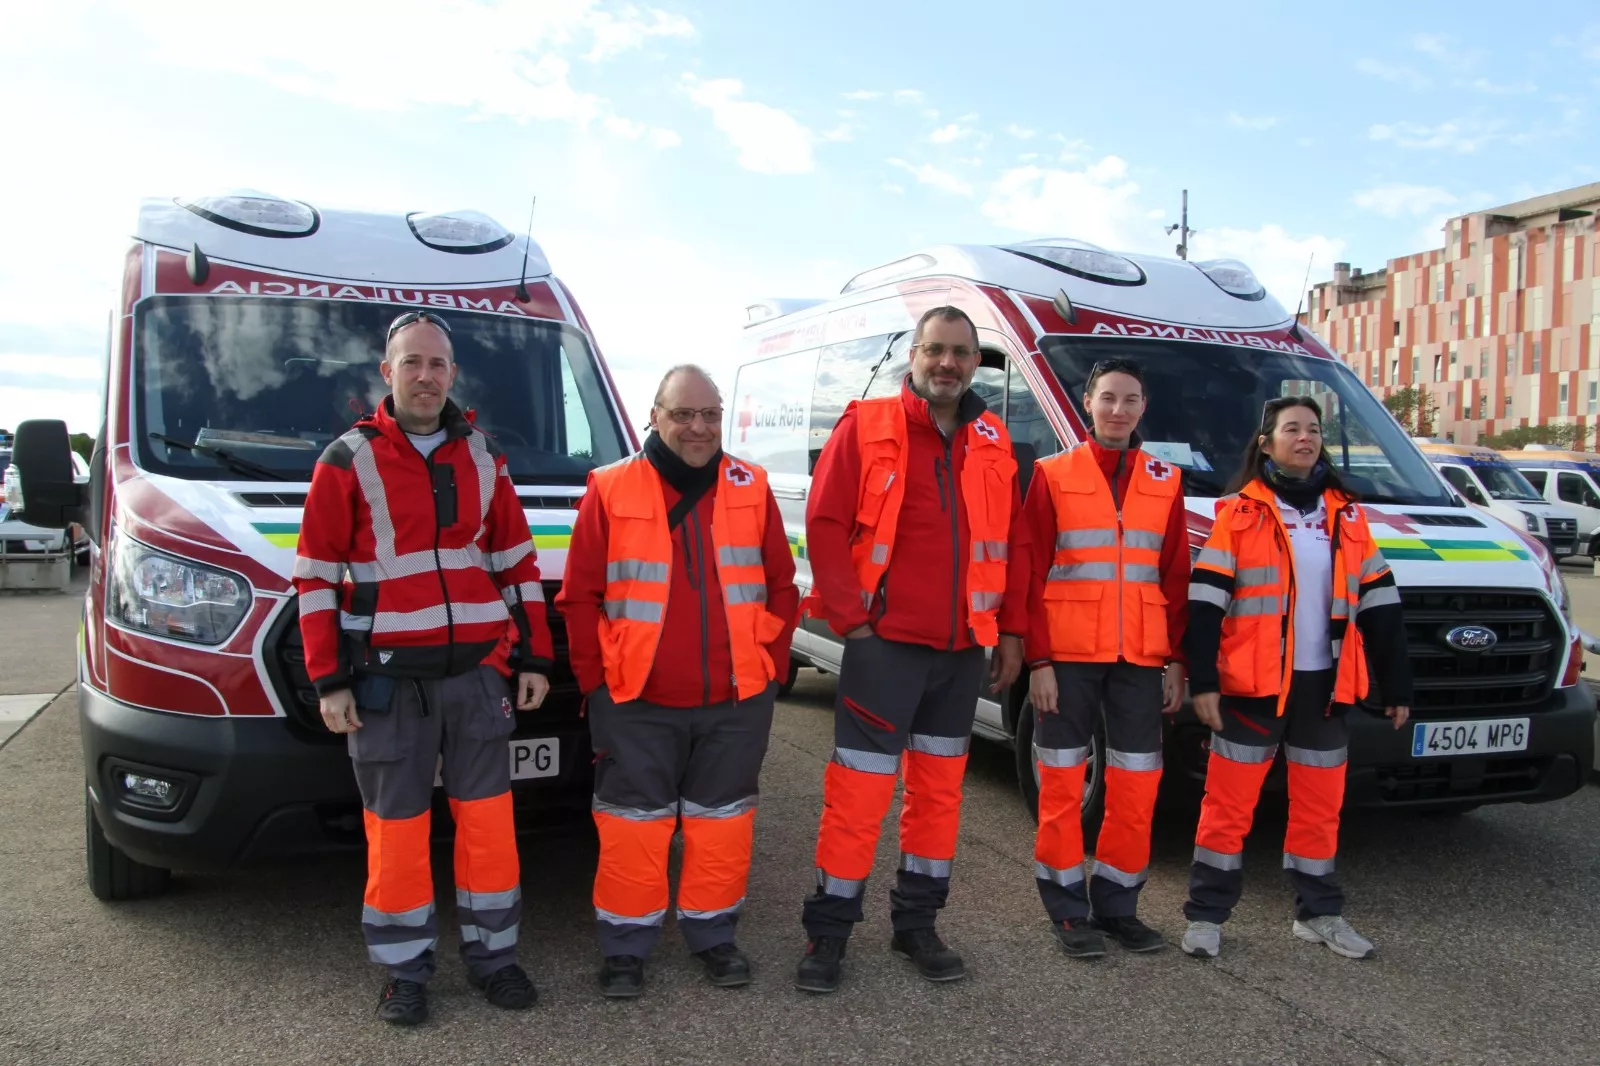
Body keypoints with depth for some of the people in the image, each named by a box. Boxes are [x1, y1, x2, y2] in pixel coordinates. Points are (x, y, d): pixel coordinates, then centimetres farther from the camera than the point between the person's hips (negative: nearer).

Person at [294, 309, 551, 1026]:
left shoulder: (481, 456, 9)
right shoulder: (348, 461, -1)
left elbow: (517, 563, 12)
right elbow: (317, 577, -1)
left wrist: (534, 657, 8)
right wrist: (328, 682, -6)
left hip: (476, 670, 3)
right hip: (387, 678, -3)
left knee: (488, 815, 7)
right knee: (396, 827, 5)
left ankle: (492, 953, 23)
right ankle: (406, 970, 21)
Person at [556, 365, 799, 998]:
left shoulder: (751, 490, 4)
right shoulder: (611, 491, -3)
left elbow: (782, 587, 9)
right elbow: (579, 597, 0)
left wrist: (770, 663, 3)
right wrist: (597, 679, -3)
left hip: (736, 699, 2)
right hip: (636, 703, -2)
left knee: (721, 821, 12)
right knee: (634, 825, 5)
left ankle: (713, 935, 29)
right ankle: (626, 947, 22)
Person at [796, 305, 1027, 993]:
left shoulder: (991, 444, 10)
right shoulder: (867, 427, -4)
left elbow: (1009, 543, 14)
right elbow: (825, 526, -8)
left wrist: (1011, 630, 9)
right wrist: (853, 619, -12)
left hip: (963, 651, 5)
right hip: (885, 645, -5)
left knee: (940, 787, 13)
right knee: (860, 789, -3)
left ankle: (916, 924, 28)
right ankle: (828, 932, 12)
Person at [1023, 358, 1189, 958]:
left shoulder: (1165, 481, 9)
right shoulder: (1054, 476, 0)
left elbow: (1176, 577, 10)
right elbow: (1031, 575, -3)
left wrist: (1176, 661, 5)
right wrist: (1038, 660, -8)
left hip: (1140, 659, 3)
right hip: (1068, 657, -3)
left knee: (1137, 788, 7)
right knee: (1062, 784, 4)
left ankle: (1117, 903, 22)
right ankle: (1068, 909, 17)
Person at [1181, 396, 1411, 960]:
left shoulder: (1347, 516, 10)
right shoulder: (1240, 512, -2)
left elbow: (1379, 603, 12)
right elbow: (1205, 602, -7)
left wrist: (1396, 685, 9)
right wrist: (1203, 681, -14)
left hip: (1325, 685, 4)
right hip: (1253, 685, -4)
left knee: (1320, 804, 13)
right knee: (1229, 802, 0)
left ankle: (1319, 913, 28)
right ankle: (1206, 914, 11)